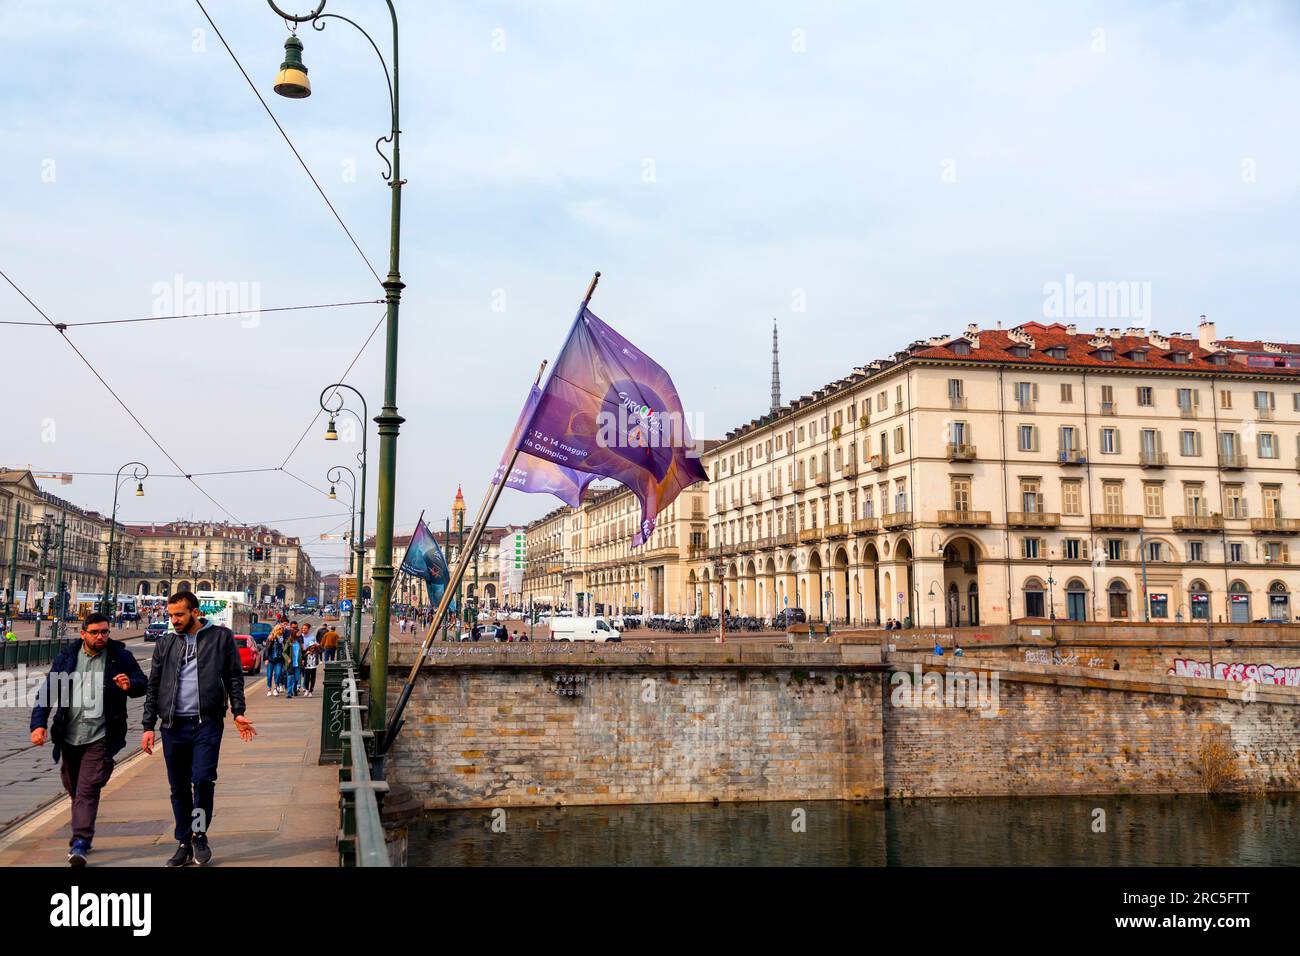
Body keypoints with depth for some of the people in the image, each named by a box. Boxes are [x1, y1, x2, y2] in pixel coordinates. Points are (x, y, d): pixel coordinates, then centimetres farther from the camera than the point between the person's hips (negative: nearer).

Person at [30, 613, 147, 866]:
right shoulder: (67, 657, 5)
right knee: (74, 789, 17)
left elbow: (143, 683, 6)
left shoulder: (120, 657, -1)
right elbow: (48, 692, 5)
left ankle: (80, 844, -12)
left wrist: (131, 685, -18)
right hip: (69, 736, 4)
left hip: (100, 738, -4)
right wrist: (39, 723, -6)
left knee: (88, 789, -12)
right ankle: (82, 836, 35)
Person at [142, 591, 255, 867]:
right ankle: (184, 842, 20)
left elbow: (234, 677, 4)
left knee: (203, 779, -12)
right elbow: (154, 686, 12)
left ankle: (199, 834, 10)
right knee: (179, 788, 8)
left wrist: (238, 712, -6)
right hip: (173, 725, 3)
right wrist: (148, 726, 6)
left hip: (207, 723, -3)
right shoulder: (165, 643, 10)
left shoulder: (221, 637, 2)